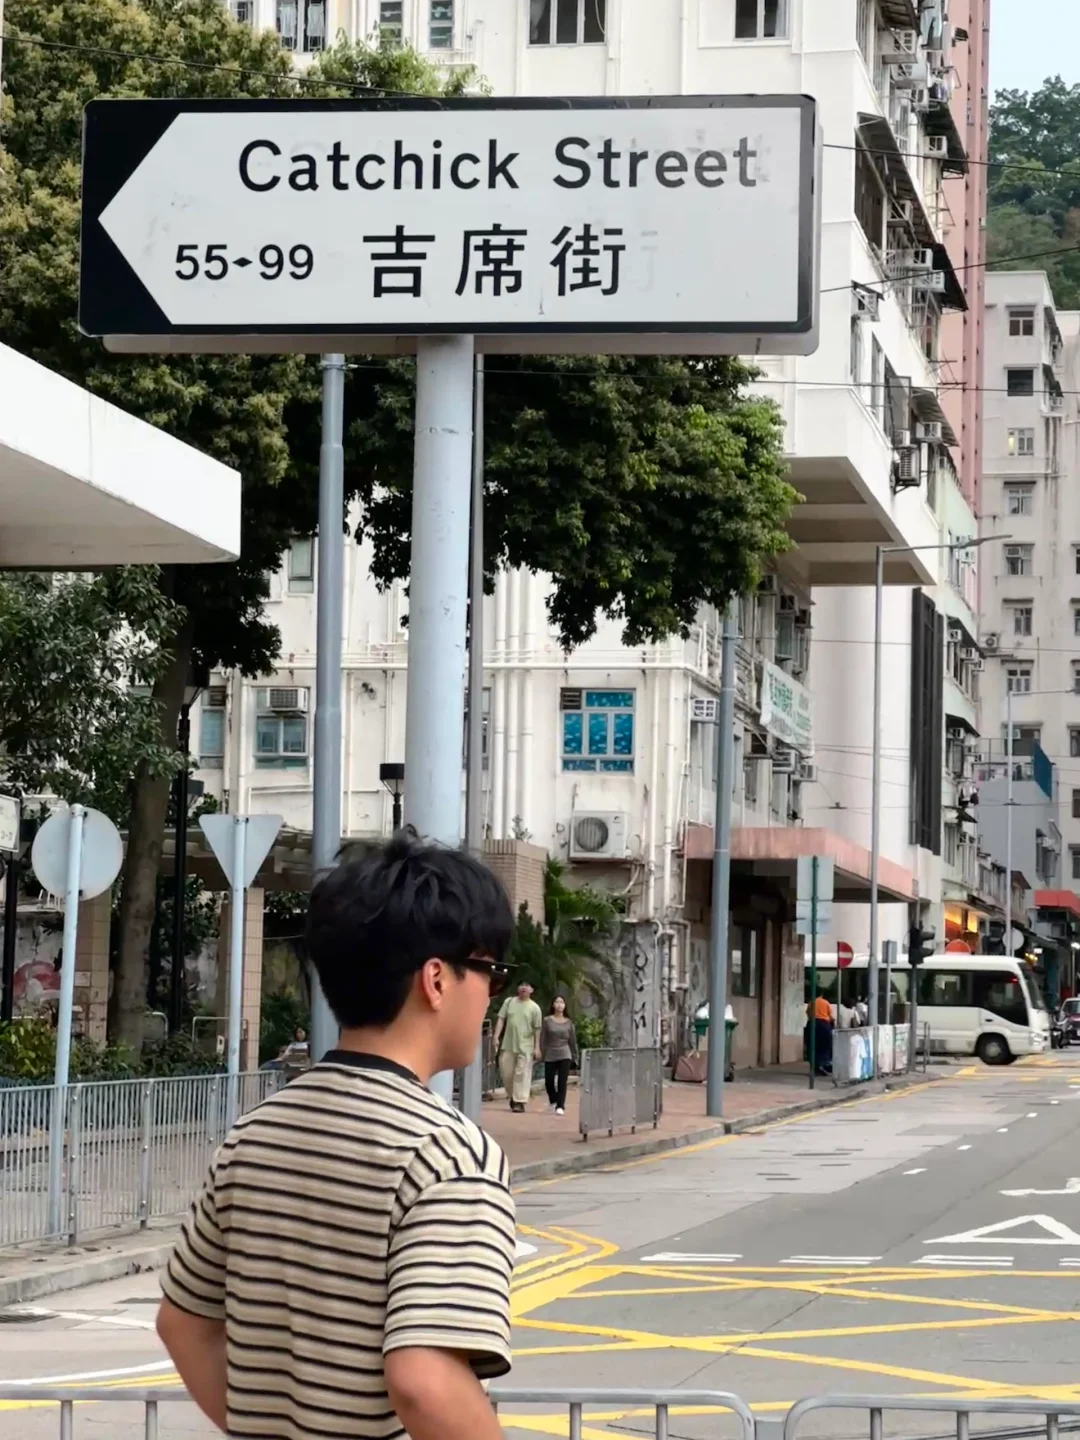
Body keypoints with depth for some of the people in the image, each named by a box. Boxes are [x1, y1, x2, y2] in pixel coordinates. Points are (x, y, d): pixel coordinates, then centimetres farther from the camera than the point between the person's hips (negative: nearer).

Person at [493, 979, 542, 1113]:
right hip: (507, 1045, 3)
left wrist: (537, 1047, -3)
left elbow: (537, 1029, 1)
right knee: (506, 1072, 7)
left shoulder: (534, 1008, 1)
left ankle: (520, 1101, -6)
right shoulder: (509, 1002, 7)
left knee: (522, 1074, -7)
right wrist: (496, 1037, -4)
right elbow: (501, 1020, 6)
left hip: (525, 1046, -3)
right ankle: (512, 1096, 27)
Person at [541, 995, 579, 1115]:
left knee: (562, 1082, -9)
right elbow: (542, 1039, 0)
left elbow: (573, 1040, 8)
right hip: (550, 1056, 0)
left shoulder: (568, 1022, 5)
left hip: (565, 1056, 0)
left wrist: (575, 1057, 8)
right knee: (549, 1081, 4)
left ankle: (560, 1106, -5)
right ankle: (553, 1100, 32)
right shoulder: (547, 1021, 1)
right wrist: (542, 1054, -7)